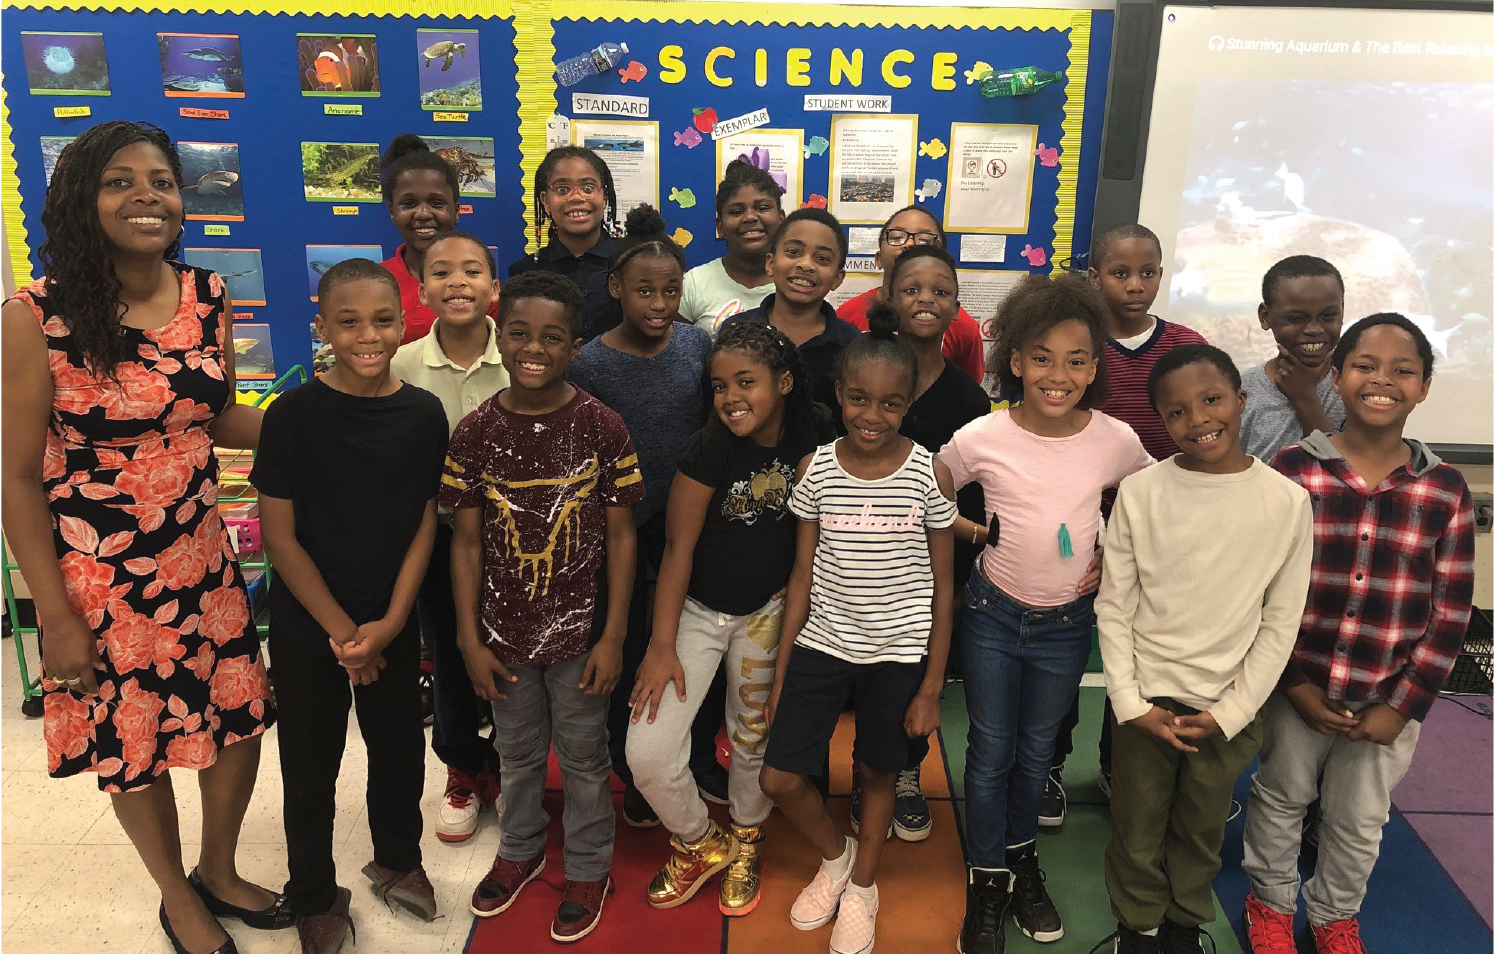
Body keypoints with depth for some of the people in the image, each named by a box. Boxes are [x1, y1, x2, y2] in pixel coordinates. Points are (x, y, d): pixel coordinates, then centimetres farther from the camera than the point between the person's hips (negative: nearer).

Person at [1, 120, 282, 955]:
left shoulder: (209, 298, -2)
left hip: (204, 564, 4)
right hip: (98, 581, -4)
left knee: (241, 722, 14)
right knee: (133, 748, 14)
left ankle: (220, 871, 44)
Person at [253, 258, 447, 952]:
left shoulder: (423, 414, -6)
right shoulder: (294, 415, -14)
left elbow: (424, 525, -2)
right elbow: (279, 536, -11)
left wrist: (389, 622, -10)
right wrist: (341, 630, -12)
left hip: (392, 626, 2)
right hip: (306, 630, -2)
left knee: (400, 747, 16)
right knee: (310, 766, 11)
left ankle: (397, 858, 42)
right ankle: (315, 897, 33)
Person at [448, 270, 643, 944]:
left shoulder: (603, 428, -13)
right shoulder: (475, 432, -8)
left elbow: (621, 536, -8)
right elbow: (467, 541, -2)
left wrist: (613, 636, -9)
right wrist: (470, 640, -3)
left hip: (579, 631, -2)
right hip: (504, 632, 2)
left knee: (583, 756, 16)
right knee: (517, 751, 22)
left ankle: (588, 868, 38)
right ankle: (520, 850, 48)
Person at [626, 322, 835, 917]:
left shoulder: (812, 437, -12)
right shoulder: (711, 446, -21)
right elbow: (679, 545, -16)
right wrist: (662, 644, -15)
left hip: (767, 610, 2)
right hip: (695, 609, -2)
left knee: (754, 735, 16)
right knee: (647, 753, -9)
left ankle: (745, 842, 45)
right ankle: (700, 844, 21)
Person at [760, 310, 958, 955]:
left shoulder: (929, 475, -10)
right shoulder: (815, 469, -6)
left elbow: (943, 586, -3)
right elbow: (802, 575, 1)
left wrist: (931, 689, -4)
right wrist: (780, 675, 1)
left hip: (898, 652, -1)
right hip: (821, 642, 2)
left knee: (877, 773, 15)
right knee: (779, 779, -1)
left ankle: (862, 889, 42)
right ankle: (835, 855, 32)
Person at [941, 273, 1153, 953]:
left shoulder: (1115, 441, -12)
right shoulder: (980, 439, -16)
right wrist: (971, 532, -11)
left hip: (1068, 623, 2)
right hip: (994, 616, -1)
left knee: (1036, 750, 18)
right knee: (990, 752, 9)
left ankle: (1021, 858, 42)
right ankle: (987, 879, 29)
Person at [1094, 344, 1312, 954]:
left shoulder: (1287, 501, -8)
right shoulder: (1140, 493, -10)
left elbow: (1281, 623, -2)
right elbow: (1114, 607, -4)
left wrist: (1231, 713, -6)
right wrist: (1131, 705, -9)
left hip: (1229, 708, 1)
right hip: (1146, 701, -1)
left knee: (1201, 832, 18)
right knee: (1137, 829, 12)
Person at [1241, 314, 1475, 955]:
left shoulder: (1445, 490, -5)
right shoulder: (1294, 469, -10)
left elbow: (1451, 610, -2)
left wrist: (1404, 705, -6)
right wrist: (1294, 684, -10)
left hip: (1388, 702, 2)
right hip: (1297, 689, -1)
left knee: (1359, 822, 19)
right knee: (1280, 800, 18)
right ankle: (1270, 902, 43)